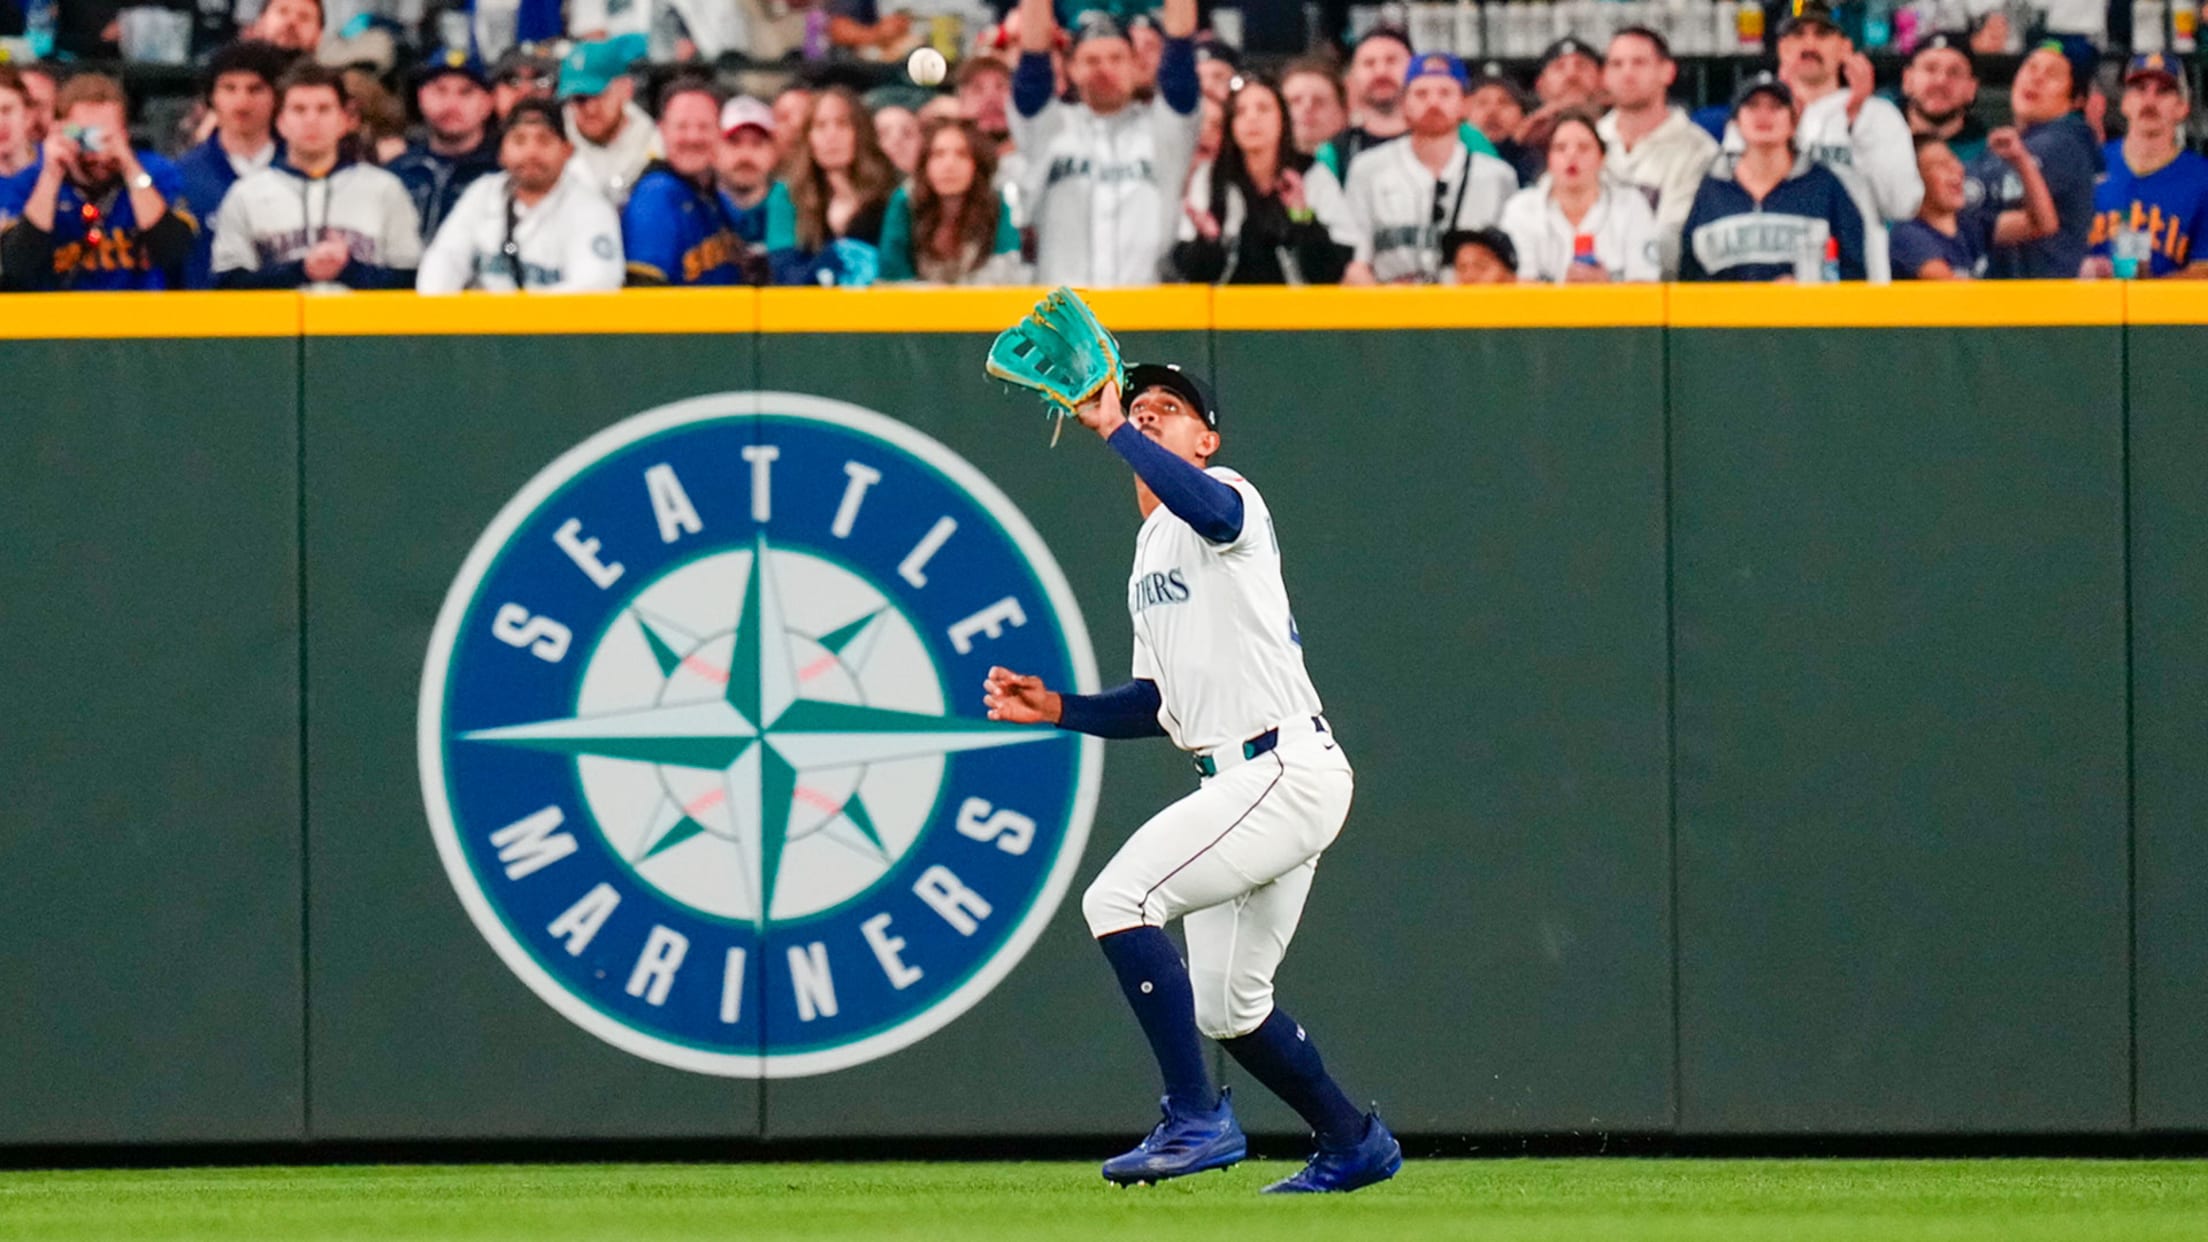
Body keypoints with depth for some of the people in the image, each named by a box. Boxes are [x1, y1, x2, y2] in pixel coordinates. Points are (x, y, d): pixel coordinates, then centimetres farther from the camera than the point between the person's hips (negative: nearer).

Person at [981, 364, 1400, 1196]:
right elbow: (1159, 704, 25)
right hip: (1239, 782, 10)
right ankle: (1351, 1144, 31)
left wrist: (1110, 428, -32)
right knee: (1224, 1007, 15)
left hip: (1286, 772, -10)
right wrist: (1056, 709, 12)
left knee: (1118, 899, -21)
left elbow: (1208, 508, -33)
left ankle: (1196, 1121, -19)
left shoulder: (1226, 498, -5)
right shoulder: (1150, 552, 23)